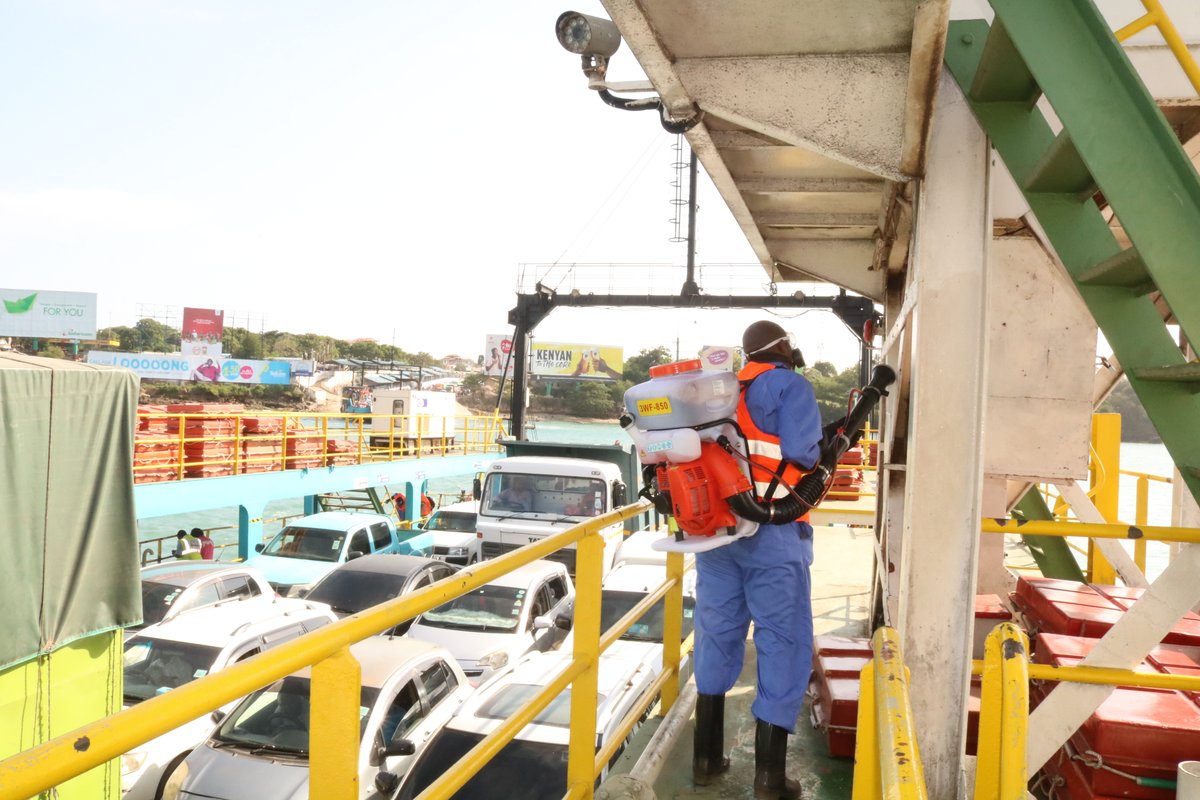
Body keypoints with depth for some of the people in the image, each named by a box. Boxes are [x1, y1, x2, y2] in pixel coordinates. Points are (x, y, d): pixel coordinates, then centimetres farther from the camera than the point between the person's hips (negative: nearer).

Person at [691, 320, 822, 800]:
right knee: (783, 643, 3)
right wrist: (822, 453, 7)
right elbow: (801, 454, -13)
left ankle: (706, 757, 23)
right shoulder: (790, 386, -2)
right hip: (771, 531, -6)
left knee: (717, 635, 14)